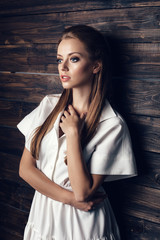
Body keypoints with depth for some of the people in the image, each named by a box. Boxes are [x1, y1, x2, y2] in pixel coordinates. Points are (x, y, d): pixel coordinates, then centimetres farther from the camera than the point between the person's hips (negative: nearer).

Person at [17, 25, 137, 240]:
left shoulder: (111, 125, -18)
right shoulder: (49, 105, -4)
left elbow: (83, 192, -21)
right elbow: (25, 168, -5)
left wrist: (73, 133, -21)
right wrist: (70, 198, -14)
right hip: (42, 216, 4)